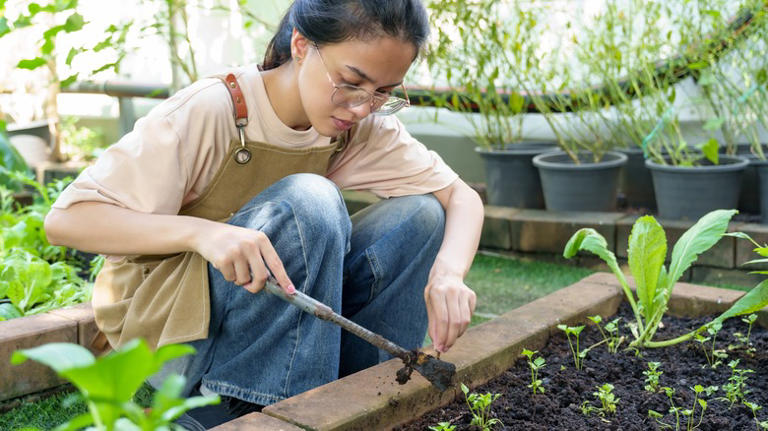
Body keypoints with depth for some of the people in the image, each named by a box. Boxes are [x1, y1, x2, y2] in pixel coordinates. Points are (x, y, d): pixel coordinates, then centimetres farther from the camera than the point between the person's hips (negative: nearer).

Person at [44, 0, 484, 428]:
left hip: (265, 304, 5)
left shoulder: (362, 127, -7)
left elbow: (461, 195, -7)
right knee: (308, 203, -32)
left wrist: (449, 271, -29)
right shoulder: (210, 111, -22)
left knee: (420, 214, -13)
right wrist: (201, 231, -42)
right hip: (159, 324, -5)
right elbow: (66, 220, -25)